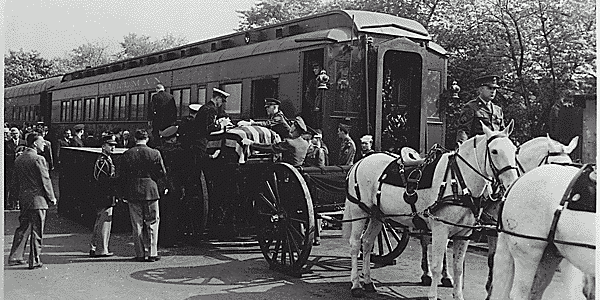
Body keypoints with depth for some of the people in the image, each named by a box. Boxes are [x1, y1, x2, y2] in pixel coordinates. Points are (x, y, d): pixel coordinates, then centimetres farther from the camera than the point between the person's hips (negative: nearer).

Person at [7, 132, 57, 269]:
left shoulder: (18, 159, 9)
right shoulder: (38, 159, -14)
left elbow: (16, 181, 14)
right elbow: (45, 180, -13)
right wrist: (52, 198, -4)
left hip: (23, 200, 7)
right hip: (38, 199, -7)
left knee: (23, 228, 17)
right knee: (36, 231, 1)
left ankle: (15, 257, 18)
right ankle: (34, 261, 5)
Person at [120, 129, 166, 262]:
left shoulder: (127, 154, -1)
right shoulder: (155, 153, -6)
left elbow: (123, 174, 0)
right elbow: (162, 172, -3)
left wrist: (125, 192, 9)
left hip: (132, 192, 2)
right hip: (150, 191, -1)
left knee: (137, 225, 8)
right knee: (152, 223, 7)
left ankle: (140, 254, 11)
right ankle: (152, 253, 7)